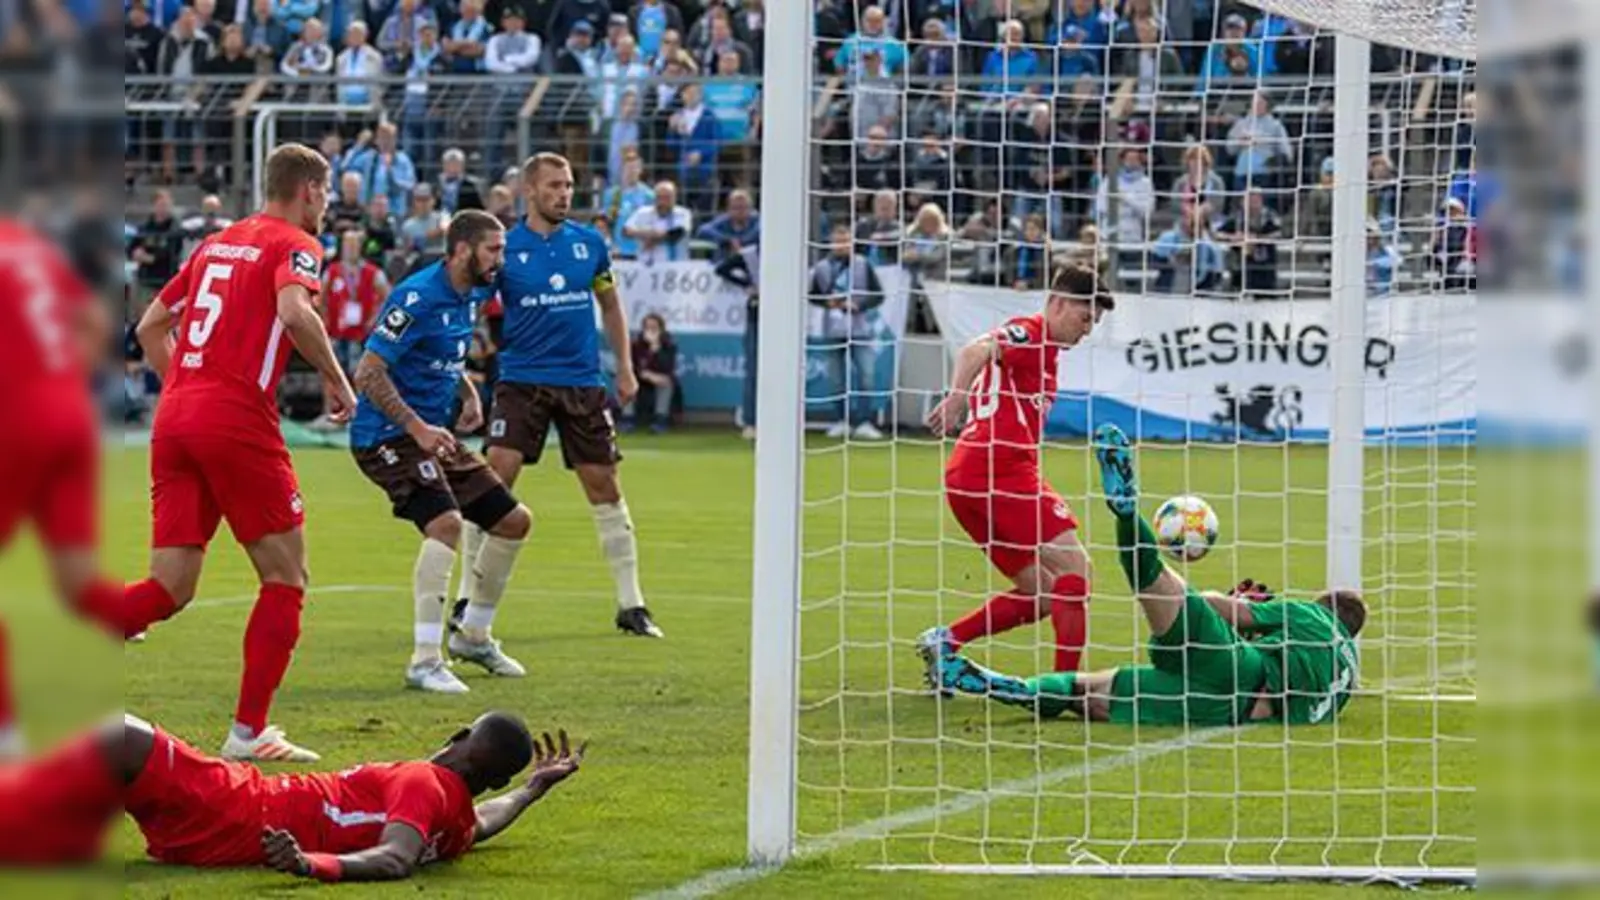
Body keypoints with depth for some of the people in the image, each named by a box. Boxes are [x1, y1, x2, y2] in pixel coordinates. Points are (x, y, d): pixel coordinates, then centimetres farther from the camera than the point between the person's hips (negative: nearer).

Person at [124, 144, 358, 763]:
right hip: (238, 420, -7)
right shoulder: (295, 244, 1)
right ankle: (248, 733, 3)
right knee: (285, 580, 7)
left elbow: (150, 327, 24)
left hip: (175, 417, 7)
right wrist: (336, 379, -8)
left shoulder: (216, 243, 22)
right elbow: (295, 310, -20)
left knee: (169, 589, 5)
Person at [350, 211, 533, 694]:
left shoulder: (470, 296, 9)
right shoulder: (418, 297, -20)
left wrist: (469, 393, 11)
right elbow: (368, 372, -22)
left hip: (433, 434, 10)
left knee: (514, 521, 10)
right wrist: (417, 427, -26)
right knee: (446, 522, -29)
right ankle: (424, 661, -27)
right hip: (387, 437, -10)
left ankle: (474, 635, 28)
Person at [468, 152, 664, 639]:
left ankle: (631, 604, 14)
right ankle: (468, 596, -5)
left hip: (583, 382, 3)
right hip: (522, 380, -3)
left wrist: (625, 368, 12)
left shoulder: (589, 243, 5)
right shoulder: (505, 248, -4)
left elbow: (611, 306, 17)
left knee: (605, 489, 5)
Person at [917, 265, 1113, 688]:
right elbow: (977, 351, -22)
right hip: (1002, 467, -10)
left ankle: (947, 640, 3)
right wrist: (956, 399, -34)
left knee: (1042, 594, 12)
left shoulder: (1043, 348, 26)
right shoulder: (1029, 333, -4)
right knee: (1073, 567, -9)